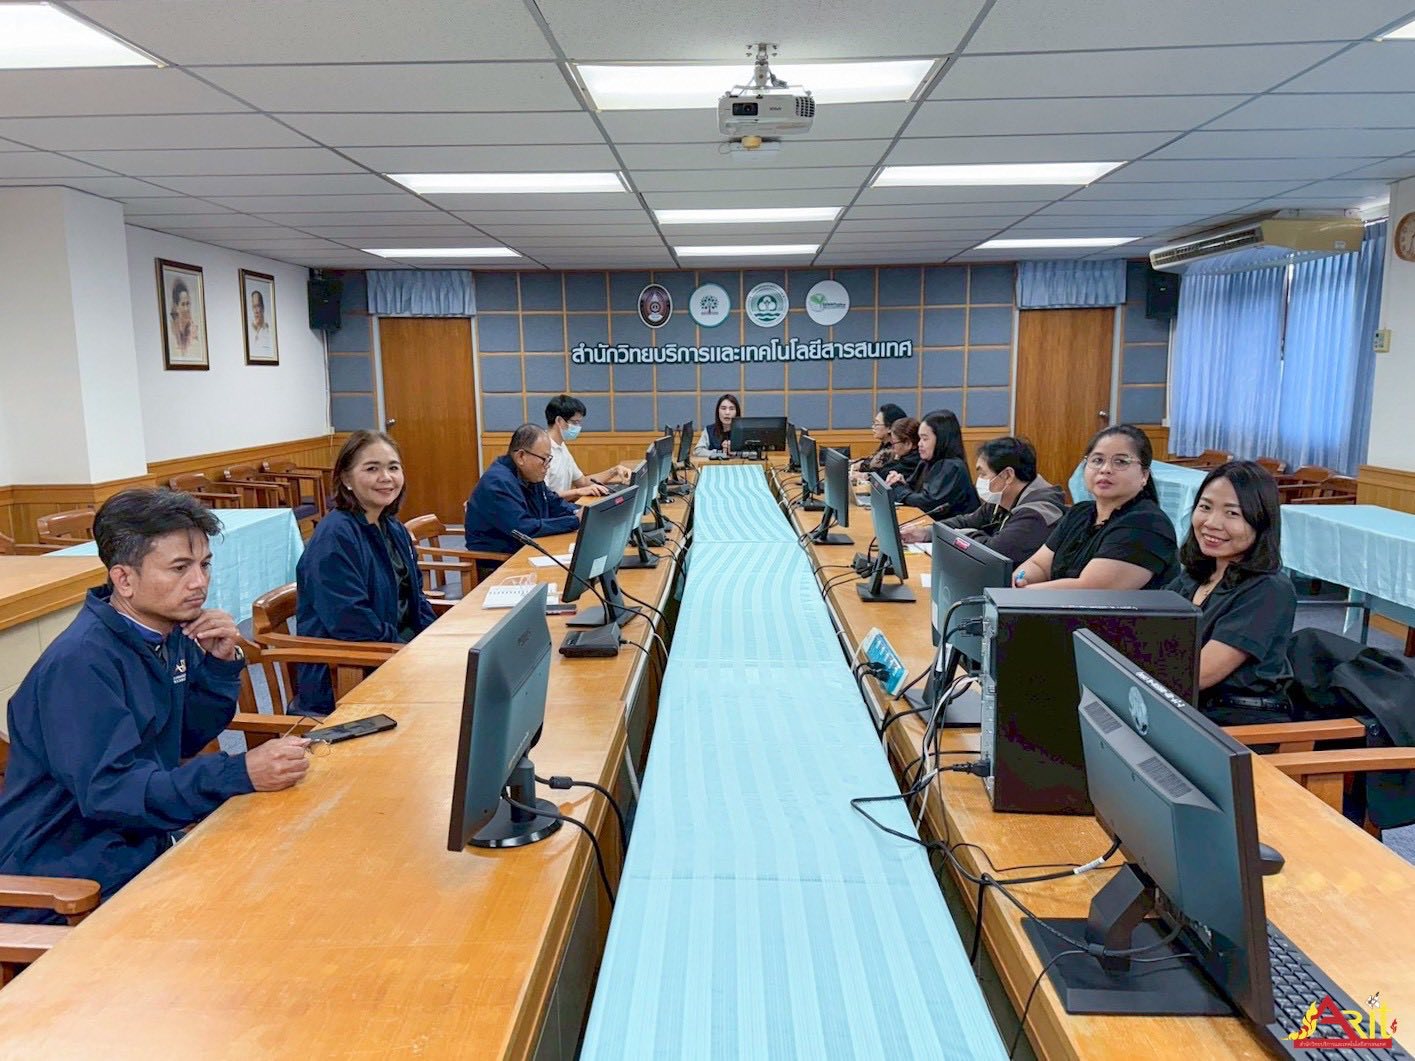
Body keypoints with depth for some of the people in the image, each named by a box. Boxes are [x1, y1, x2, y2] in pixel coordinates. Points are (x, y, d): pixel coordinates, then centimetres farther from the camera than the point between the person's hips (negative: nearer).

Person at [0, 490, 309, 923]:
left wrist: (221, 664, -6)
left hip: (139, 846, 8)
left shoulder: (169, 634, 2)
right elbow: (108, 790, -30)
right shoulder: (80, 662, -23)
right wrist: (241, 773, -39)